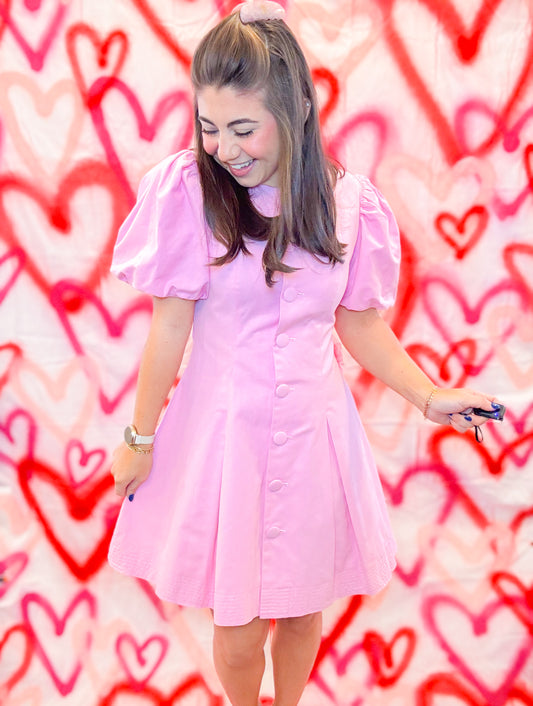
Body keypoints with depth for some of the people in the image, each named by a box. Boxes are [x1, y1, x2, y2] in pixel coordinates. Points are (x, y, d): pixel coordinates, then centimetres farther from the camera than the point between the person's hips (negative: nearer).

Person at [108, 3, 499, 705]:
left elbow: (359, 321, 6)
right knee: (237, 625, 9)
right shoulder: (188, 190, -13)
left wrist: (429, 396, -3)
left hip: (313, 430, 2)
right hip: (222, 430, -2)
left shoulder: (348, 202, -6)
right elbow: (170, 326, -7)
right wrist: (141, 438, 0)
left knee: (302, 607, 18)